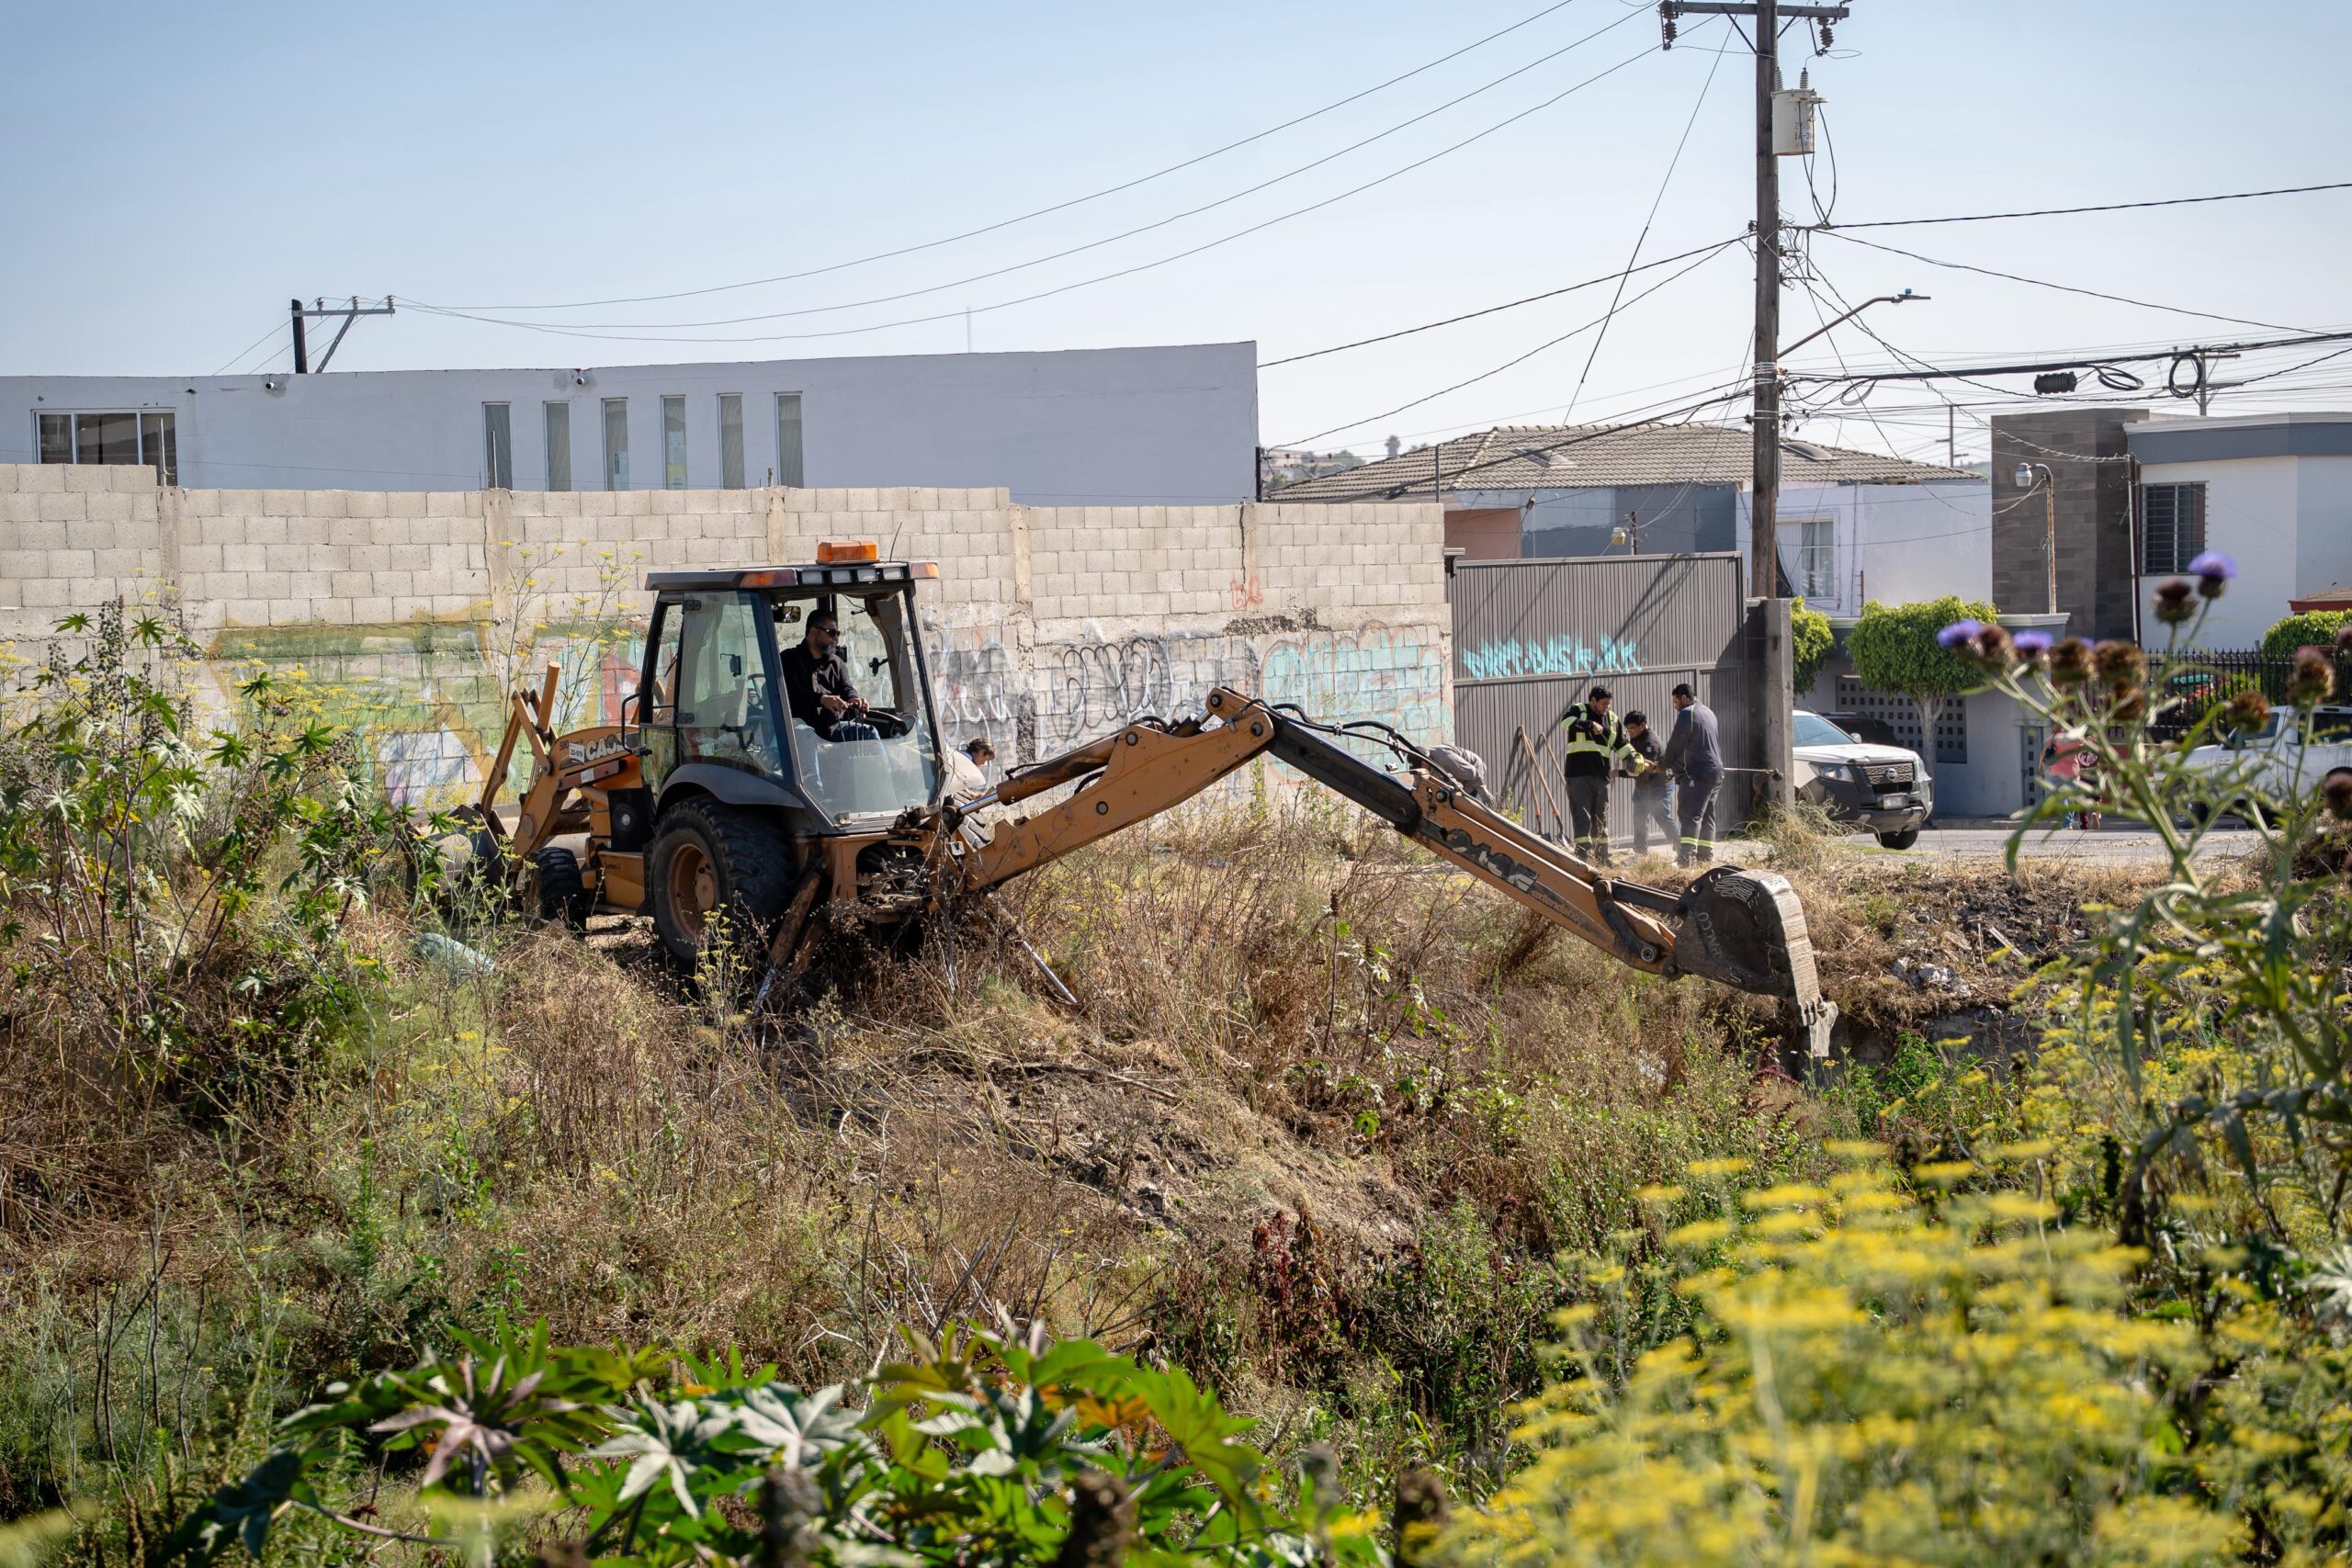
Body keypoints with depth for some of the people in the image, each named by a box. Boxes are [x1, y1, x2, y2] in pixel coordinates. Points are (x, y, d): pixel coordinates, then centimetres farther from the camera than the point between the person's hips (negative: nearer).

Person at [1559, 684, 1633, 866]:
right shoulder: (1579, 711, 2)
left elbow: (1622, 745, 19)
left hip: (1601, 775, 5)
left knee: (1601, 817, 9)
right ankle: (1584, 855, -12)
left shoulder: (1613, 720, 16)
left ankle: (1602, 856, 15)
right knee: (1582, 816, -9)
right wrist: (1590, 725, -25)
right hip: (1578, 774, -5)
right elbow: (1566, 722, -19)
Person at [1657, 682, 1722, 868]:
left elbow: (1676, 743, -7)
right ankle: (1705, 856, 14)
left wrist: (1663, 763, 10)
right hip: (1715, 770, 9)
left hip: (1696, 773, -9)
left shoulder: (1687, 713, -8)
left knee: (1690, 815, -14)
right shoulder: (1708, 713, 21)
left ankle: (1686, 857, -23)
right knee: (1707, 816, 13)